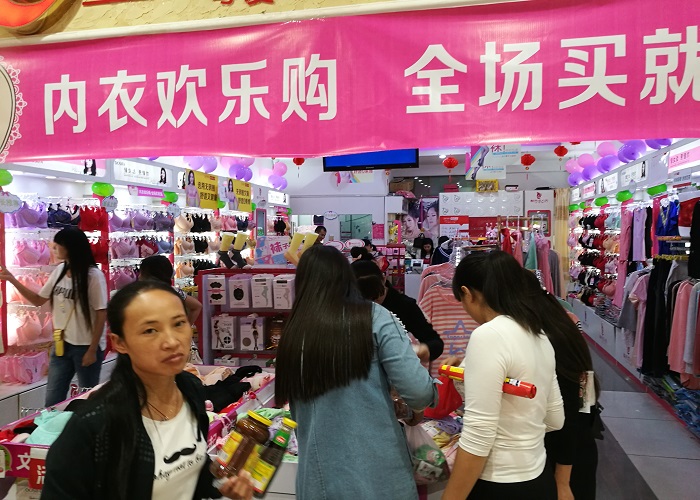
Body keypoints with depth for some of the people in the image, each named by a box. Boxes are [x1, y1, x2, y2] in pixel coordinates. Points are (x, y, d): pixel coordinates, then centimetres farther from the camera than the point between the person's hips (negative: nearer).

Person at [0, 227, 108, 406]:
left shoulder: (93, 275, -16)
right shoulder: (59, 270, 4)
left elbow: (101, 314, -15)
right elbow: (38, 300, 16)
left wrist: (92, 350, -14)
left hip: (86, 347, -6)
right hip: (62, 344, 6)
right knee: (52, 400, 13)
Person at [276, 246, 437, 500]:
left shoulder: (292, 333, -2)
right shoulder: (374, 318, -10)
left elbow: (297, 414, 8)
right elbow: (418, 391, -16)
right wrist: (430, 396, 7)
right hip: (380, 475, -2)